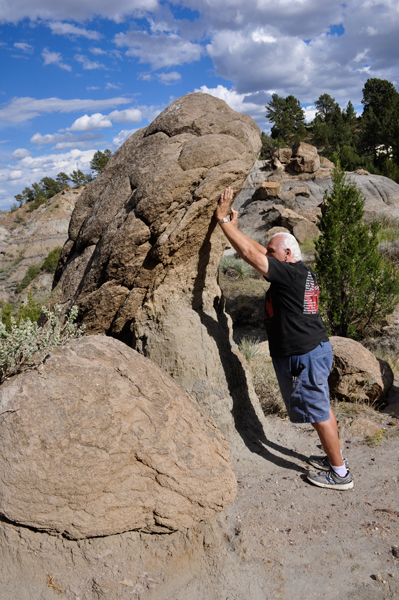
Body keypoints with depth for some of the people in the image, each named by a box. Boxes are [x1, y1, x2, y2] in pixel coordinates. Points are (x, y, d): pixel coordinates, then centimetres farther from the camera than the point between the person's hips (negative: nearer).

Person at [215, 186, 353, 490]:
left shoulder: (290, 274, -19)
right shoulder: (301, 272, 9)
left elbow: (248, 253, -22)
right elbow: (258, 251, 15)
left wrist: (224, 220, -14)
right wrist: (235, 226, 14)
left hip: (302, 356, -10)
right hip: (317, 348, 10)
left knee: (318, 411, 2)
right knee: (322, 406, 21)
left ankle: (340, 473, 17)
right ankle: (334, 457, 36)